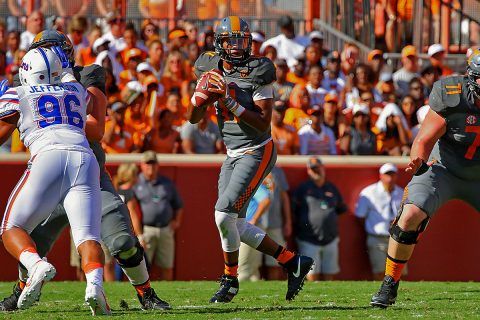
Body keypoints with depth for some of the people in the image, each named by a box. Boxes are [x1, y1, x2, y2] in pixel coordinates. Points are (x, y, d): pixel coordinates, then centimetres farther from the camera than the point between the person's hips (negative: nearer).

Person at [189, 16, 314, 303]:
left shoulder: (256, 72, -14)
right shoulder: (212, 68, 4)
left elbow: (263, 123, -20)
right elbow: (194, 117, 7)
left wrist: (230, 101, -27)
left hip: (257, 152, -8)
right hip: (233, 155, 8)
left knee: (225, 213, -16)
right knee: (236, 225, 4)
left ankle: (230, 280, 2)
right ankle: (293, 263, 15)